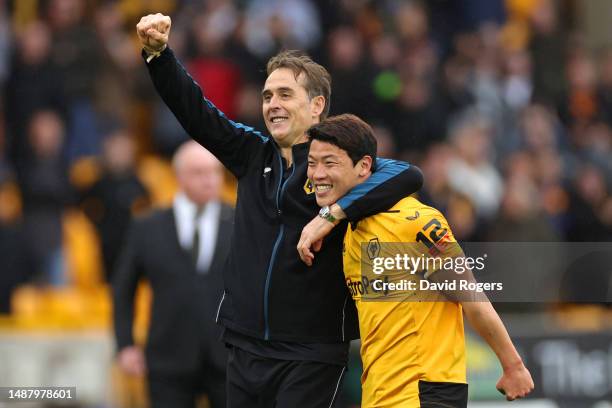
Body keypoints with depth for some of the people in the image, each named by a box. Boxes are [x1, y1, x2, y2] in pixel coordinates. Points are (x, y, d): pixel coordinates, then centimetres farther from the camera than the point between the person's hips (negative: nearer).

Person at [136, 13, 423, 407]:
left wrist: (332, 214, -28)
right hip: (245, 348, 5)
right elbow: (194, 109, 8)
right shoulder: (254, 155, 10)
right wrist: (158, 53, -8)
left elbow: (408, 175, -23)